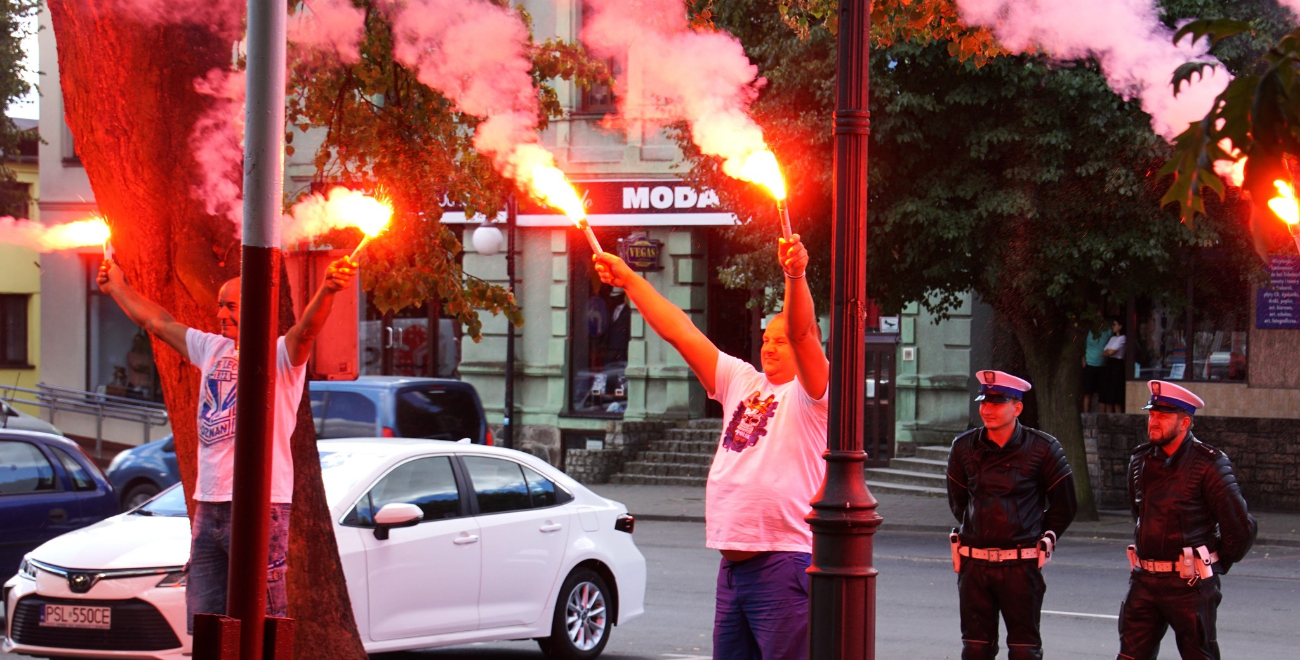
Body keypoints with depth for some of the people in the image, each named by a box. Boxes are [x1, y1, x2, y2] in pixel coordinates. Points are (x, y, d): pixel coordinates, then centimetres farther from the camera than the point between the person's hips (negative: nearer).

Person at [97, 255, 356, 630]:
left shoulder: (280, 356, -5)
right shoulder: (213, 349, 16)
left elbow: (306, 329, -26)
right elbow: (158, 323, 28)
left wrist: (326, 292, -45)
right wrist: (117, 287, 38)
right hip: (208, 505, 7)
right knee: (203, 623, 11)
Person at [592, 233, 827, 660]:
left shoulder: (808, 393, -1)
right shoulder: (741, 382, 17)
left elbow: (802, 332, -19)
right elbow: (680, 331, 18)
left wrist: (796, 276, -35)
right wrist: (629, 280, 18)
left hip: (783, 563, -7)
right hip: (733, 564, 7)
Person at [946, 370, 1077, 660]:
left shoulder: (1043, 449, -5)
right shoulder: (964, 447, 3)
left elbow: (1064, 506, 6)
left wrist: (1041, 539, 11)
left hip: (1021, 567, -3)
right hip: (974, 564, 3)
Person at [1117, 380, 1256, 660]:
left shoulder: (1208, 464, -10)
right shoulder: (1140, 460, 9)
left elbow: (1241, 528, -7)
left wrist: (1215, 566, 3)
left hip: (1189, 584, -5)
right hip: (1145, 581, 6)